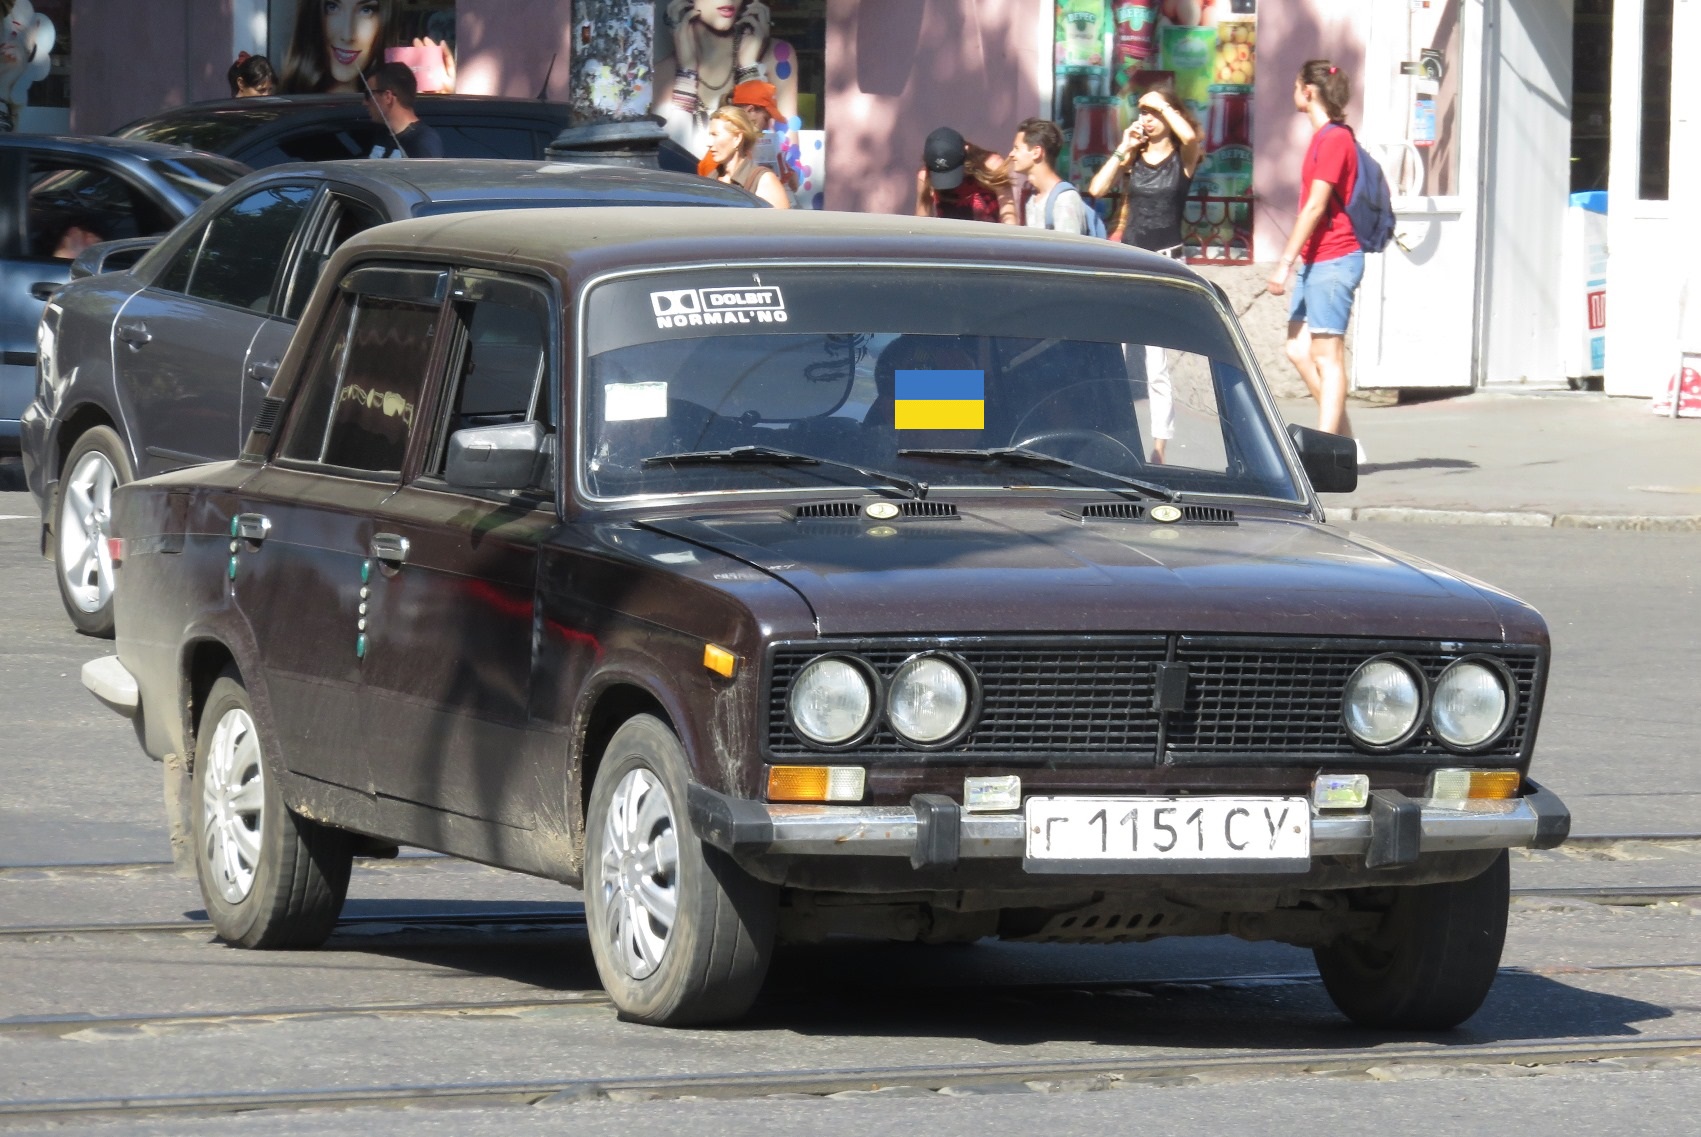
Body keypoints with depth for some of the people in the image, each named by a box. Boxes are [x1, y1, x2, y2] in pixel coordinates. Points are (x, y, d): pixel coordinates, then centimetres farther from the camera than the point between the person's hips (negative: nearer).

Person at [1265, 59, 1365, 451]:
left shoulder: (1334, 139, -14)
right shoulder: (1323, 138, 16)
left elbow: (1316, 206, -18)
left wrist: (1286, 263, -18)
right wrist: (1292, 260, 22)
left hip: (1332, 260, -10)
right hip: (1316, 260, 10)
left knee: (1327, 354, -9)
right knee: (1299, 349, 9)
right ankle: (1346, 441, 12)